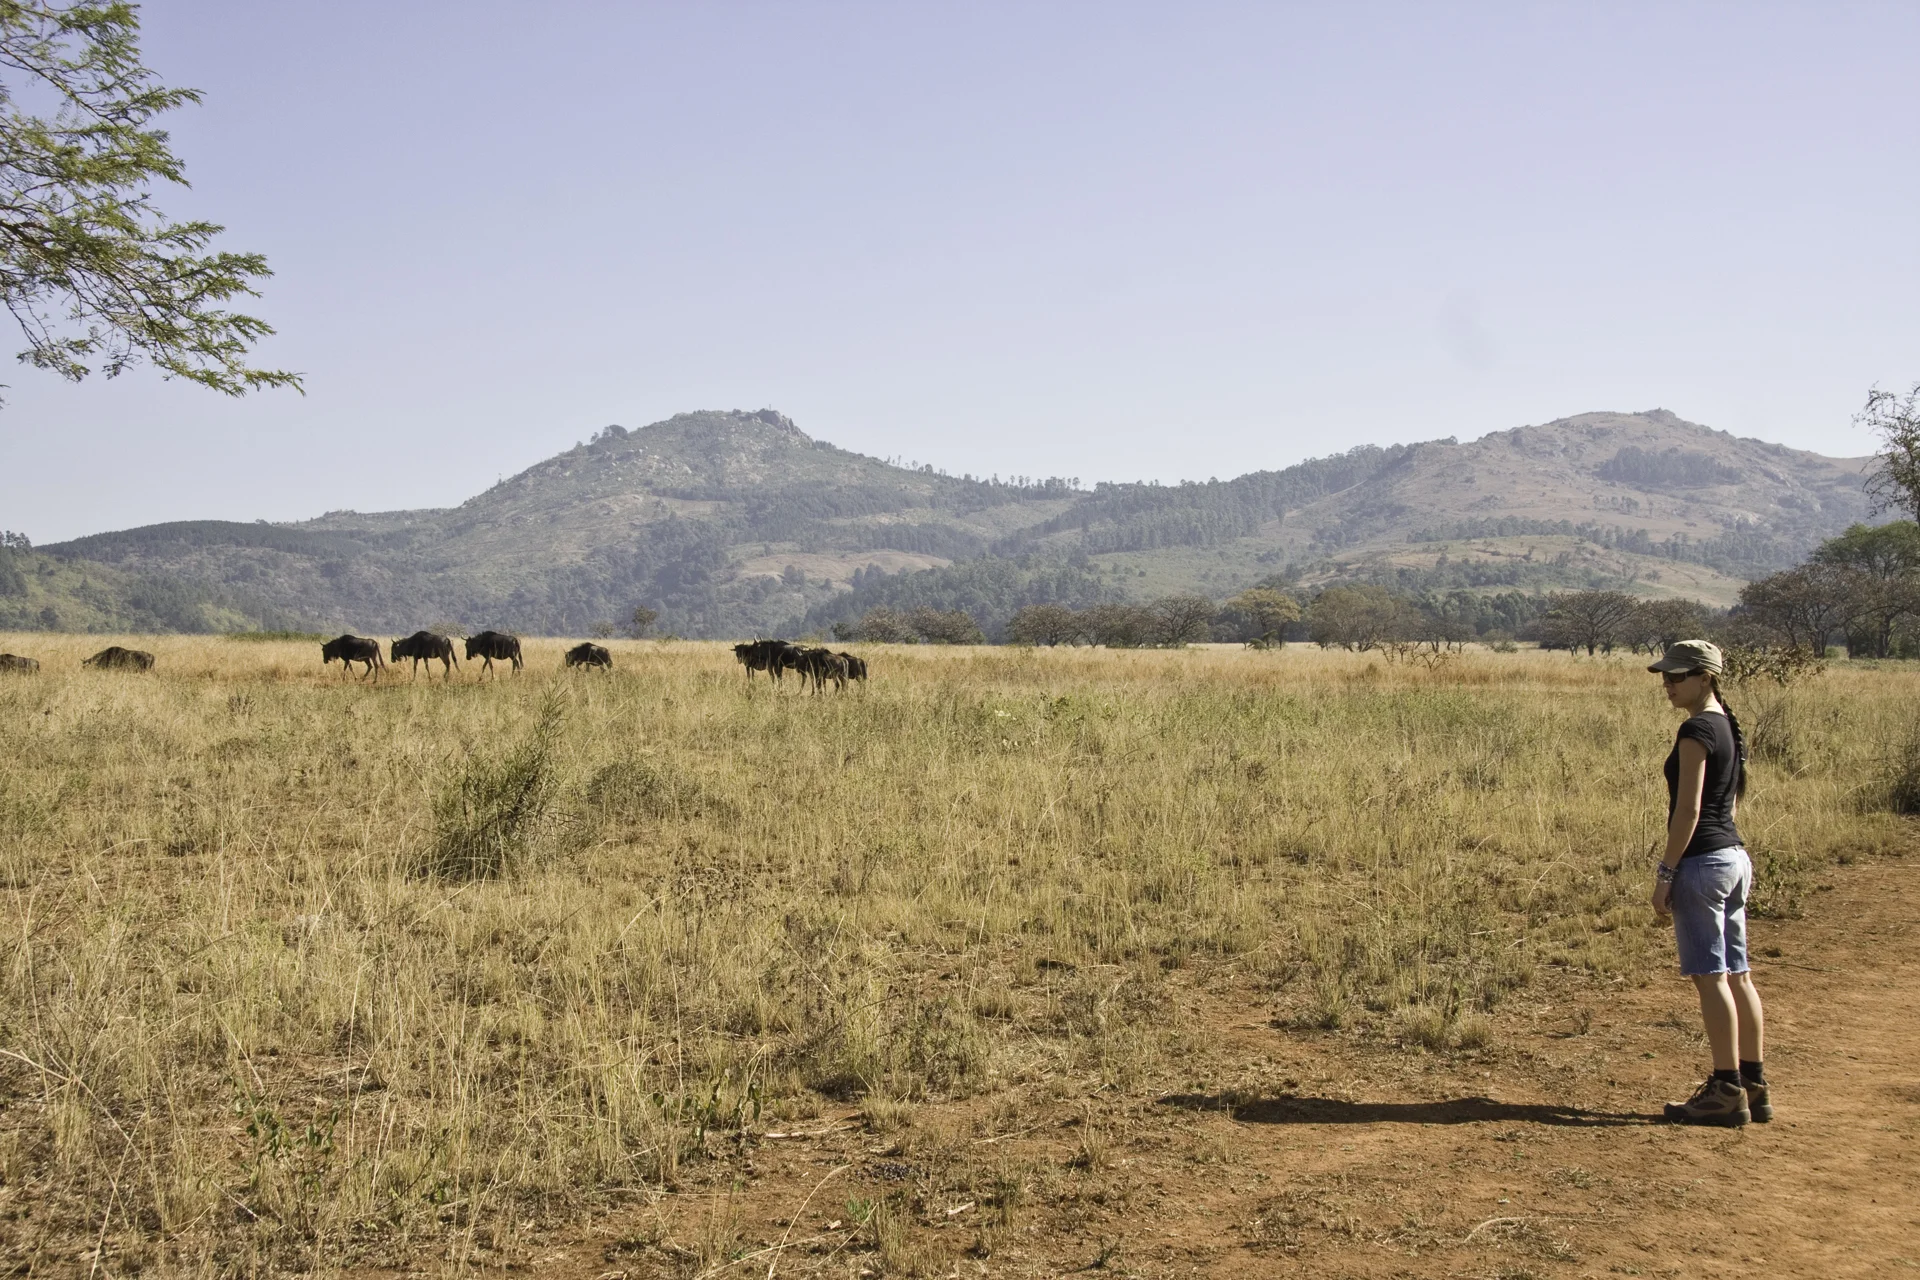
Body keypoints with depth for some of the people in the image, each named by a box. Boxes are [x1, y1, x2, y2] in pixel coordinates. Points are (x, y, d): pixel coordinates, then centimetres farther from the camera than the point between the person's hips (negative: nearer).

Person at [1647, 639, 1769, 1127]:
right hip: (1736, 856, 10)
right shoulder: (1729, 726, 13)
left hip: (1704, 861, -9)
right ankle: (1754, 1087, 17)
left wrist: (1666, 872, -14)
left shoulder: (1696, 730, -14)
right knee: (1737, 976, 12)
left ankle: (1727, 1092, -2)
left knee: (1711, 977, -5)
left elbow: (1688, 809, -18)